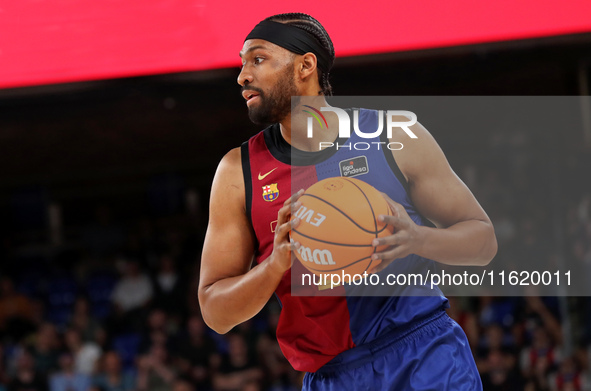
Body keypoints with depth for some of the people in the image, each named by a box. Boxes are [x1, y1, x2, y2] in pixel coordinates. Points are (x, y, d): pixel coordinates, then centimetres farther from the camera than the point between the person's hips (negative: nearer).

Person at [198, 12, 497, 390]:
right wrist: (276, 264, -16)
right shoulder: (238, 172, 4)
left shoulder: (394, 137, 1)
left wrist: (418, 240, -16)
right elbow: (215, 312, 2)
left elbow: (483, 238, 4)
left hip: (425, 355, -1)